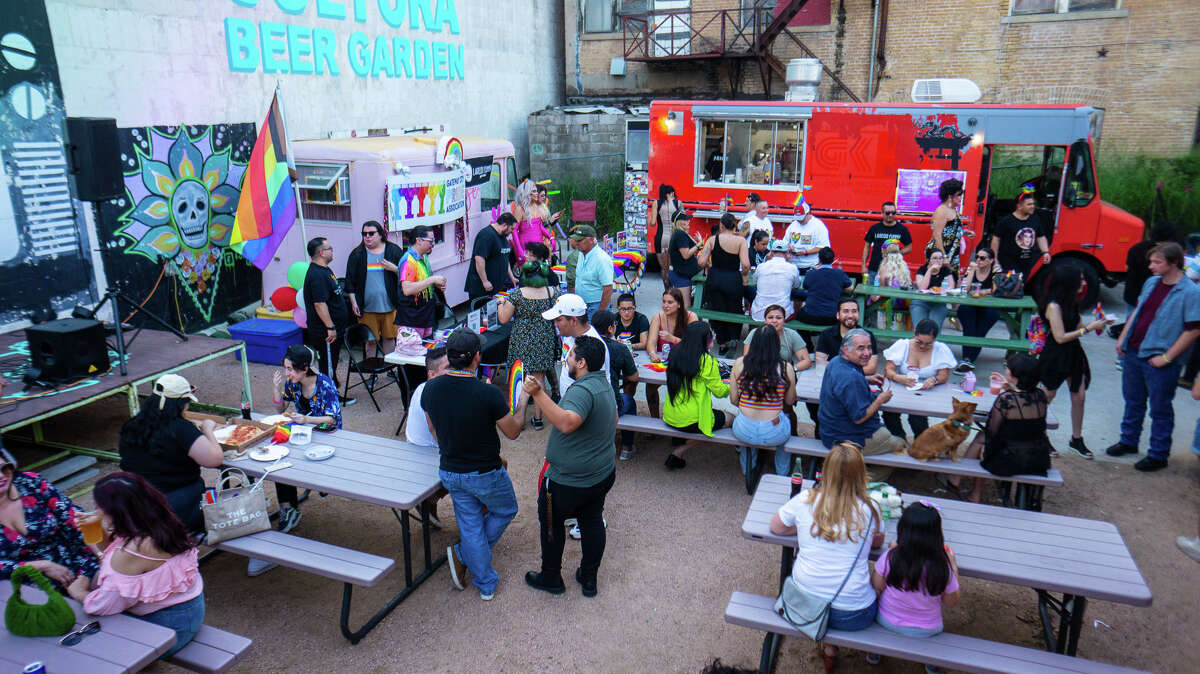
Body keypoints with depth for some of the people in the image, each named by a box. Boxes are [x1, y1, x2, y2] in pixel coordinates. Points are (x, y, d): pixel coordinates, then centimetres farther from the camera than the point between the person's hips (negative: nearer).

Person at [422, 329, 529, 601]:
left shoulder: (430, 388, -11)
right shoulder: (488, 394, -27)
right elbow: (513, 432, -12)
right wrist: (522, 403, 4)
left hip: (450, 473, 5)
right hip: (485, 474, -5)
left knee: (471, 527, 18)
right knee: (505, 511, 25)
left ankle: (486, 585, 26)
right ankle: (462, 554, 21)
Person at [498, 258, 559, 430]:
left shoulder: (517, 294, -11)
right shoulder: (552, 292, -4)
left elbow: (503, 319, -6)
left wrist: (501, 304, 11)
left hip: (522, 342, -2)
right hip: (545, 341, 3)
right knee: (539, 377, 11)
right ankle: (537, 417, 15)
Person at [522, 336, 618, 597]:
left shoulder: (583, 390, -28)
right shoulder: (605, 384, 4)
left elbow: (567, 423, -45)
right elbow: (612, 420, 21)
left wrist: (538, 394, -47)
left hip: (569, 482, -9)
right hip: (604, 474, 9)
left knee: (551, 524, 13)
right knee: (592, 522, 20)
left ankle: (551, 578, 29)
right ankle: (589, 579, 33)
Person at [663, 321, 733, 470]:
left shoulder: (676, 353, 3)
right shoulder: (707, 361, -16)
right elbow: (720, 391, -6)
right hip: (690, 421, -8)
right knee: (726, 417, 13)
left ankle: (678, 441, 17)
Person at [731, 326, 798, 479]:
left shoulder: (739, 364, -6)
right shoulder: (786, 369, -10)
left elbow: (733, 400, 2)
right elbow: (790, 401, 4)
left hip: (744, 432, 1)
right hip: (774, 434, -1)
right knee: (789, 420, 33)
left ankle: (747, 468, 52)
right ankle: (782, 474, 48)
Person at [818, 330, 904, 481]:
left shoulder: (836, 362, 0)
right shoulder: (852, 378, -31)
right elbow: (859, 418, -27)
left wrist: (867, 380, 8)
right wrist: (880, 400, -13)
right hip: (852, 439, -9)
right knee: (902, 446, 12)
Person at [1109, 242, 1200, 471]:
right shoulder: (1152, 283, 6)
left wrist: (1166, 357, -17)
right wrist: (1122, 338, 11)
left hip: (1159, 360, -7)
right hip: (1133, 352, 7)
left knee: (1160, 409, 6)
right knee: (1133, 401, 20)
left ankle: (1158, 455, 18)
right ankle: (1128, 441, 36)